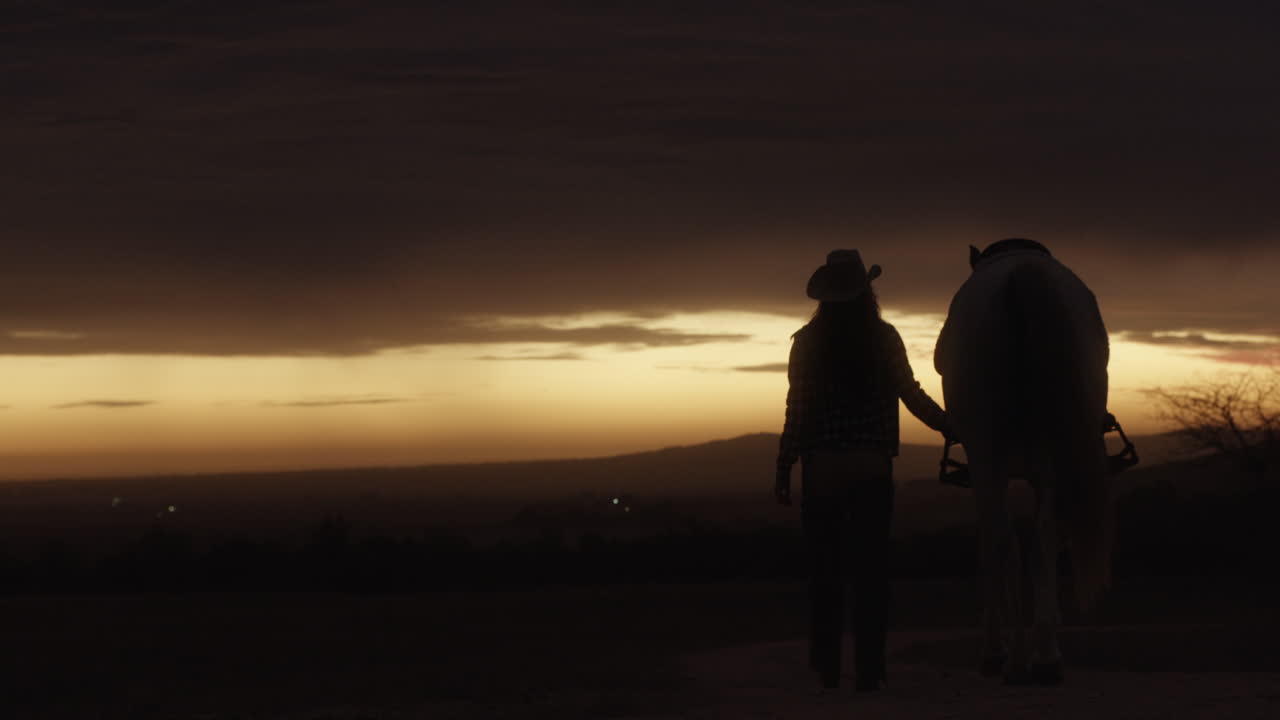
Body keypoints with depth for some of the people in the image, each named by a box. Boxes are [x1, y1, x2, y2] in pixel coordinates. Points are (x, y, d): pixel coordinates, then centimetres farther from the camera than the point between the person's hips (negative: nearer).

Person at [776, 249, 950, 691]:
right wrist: (948, 427, 15)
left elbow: (797, 408, -2)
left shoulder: (808, 341, -1)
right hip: (872, 467, 0)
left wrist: (783, 468, 3)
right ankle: (869, 670, -1)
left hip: (821, 467, 1)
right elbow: (911, 395, 1)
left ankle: (826, 668, 11)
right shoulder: (884, 338, -2)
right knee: (871, 568, 3)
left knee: (825, 567, 9)